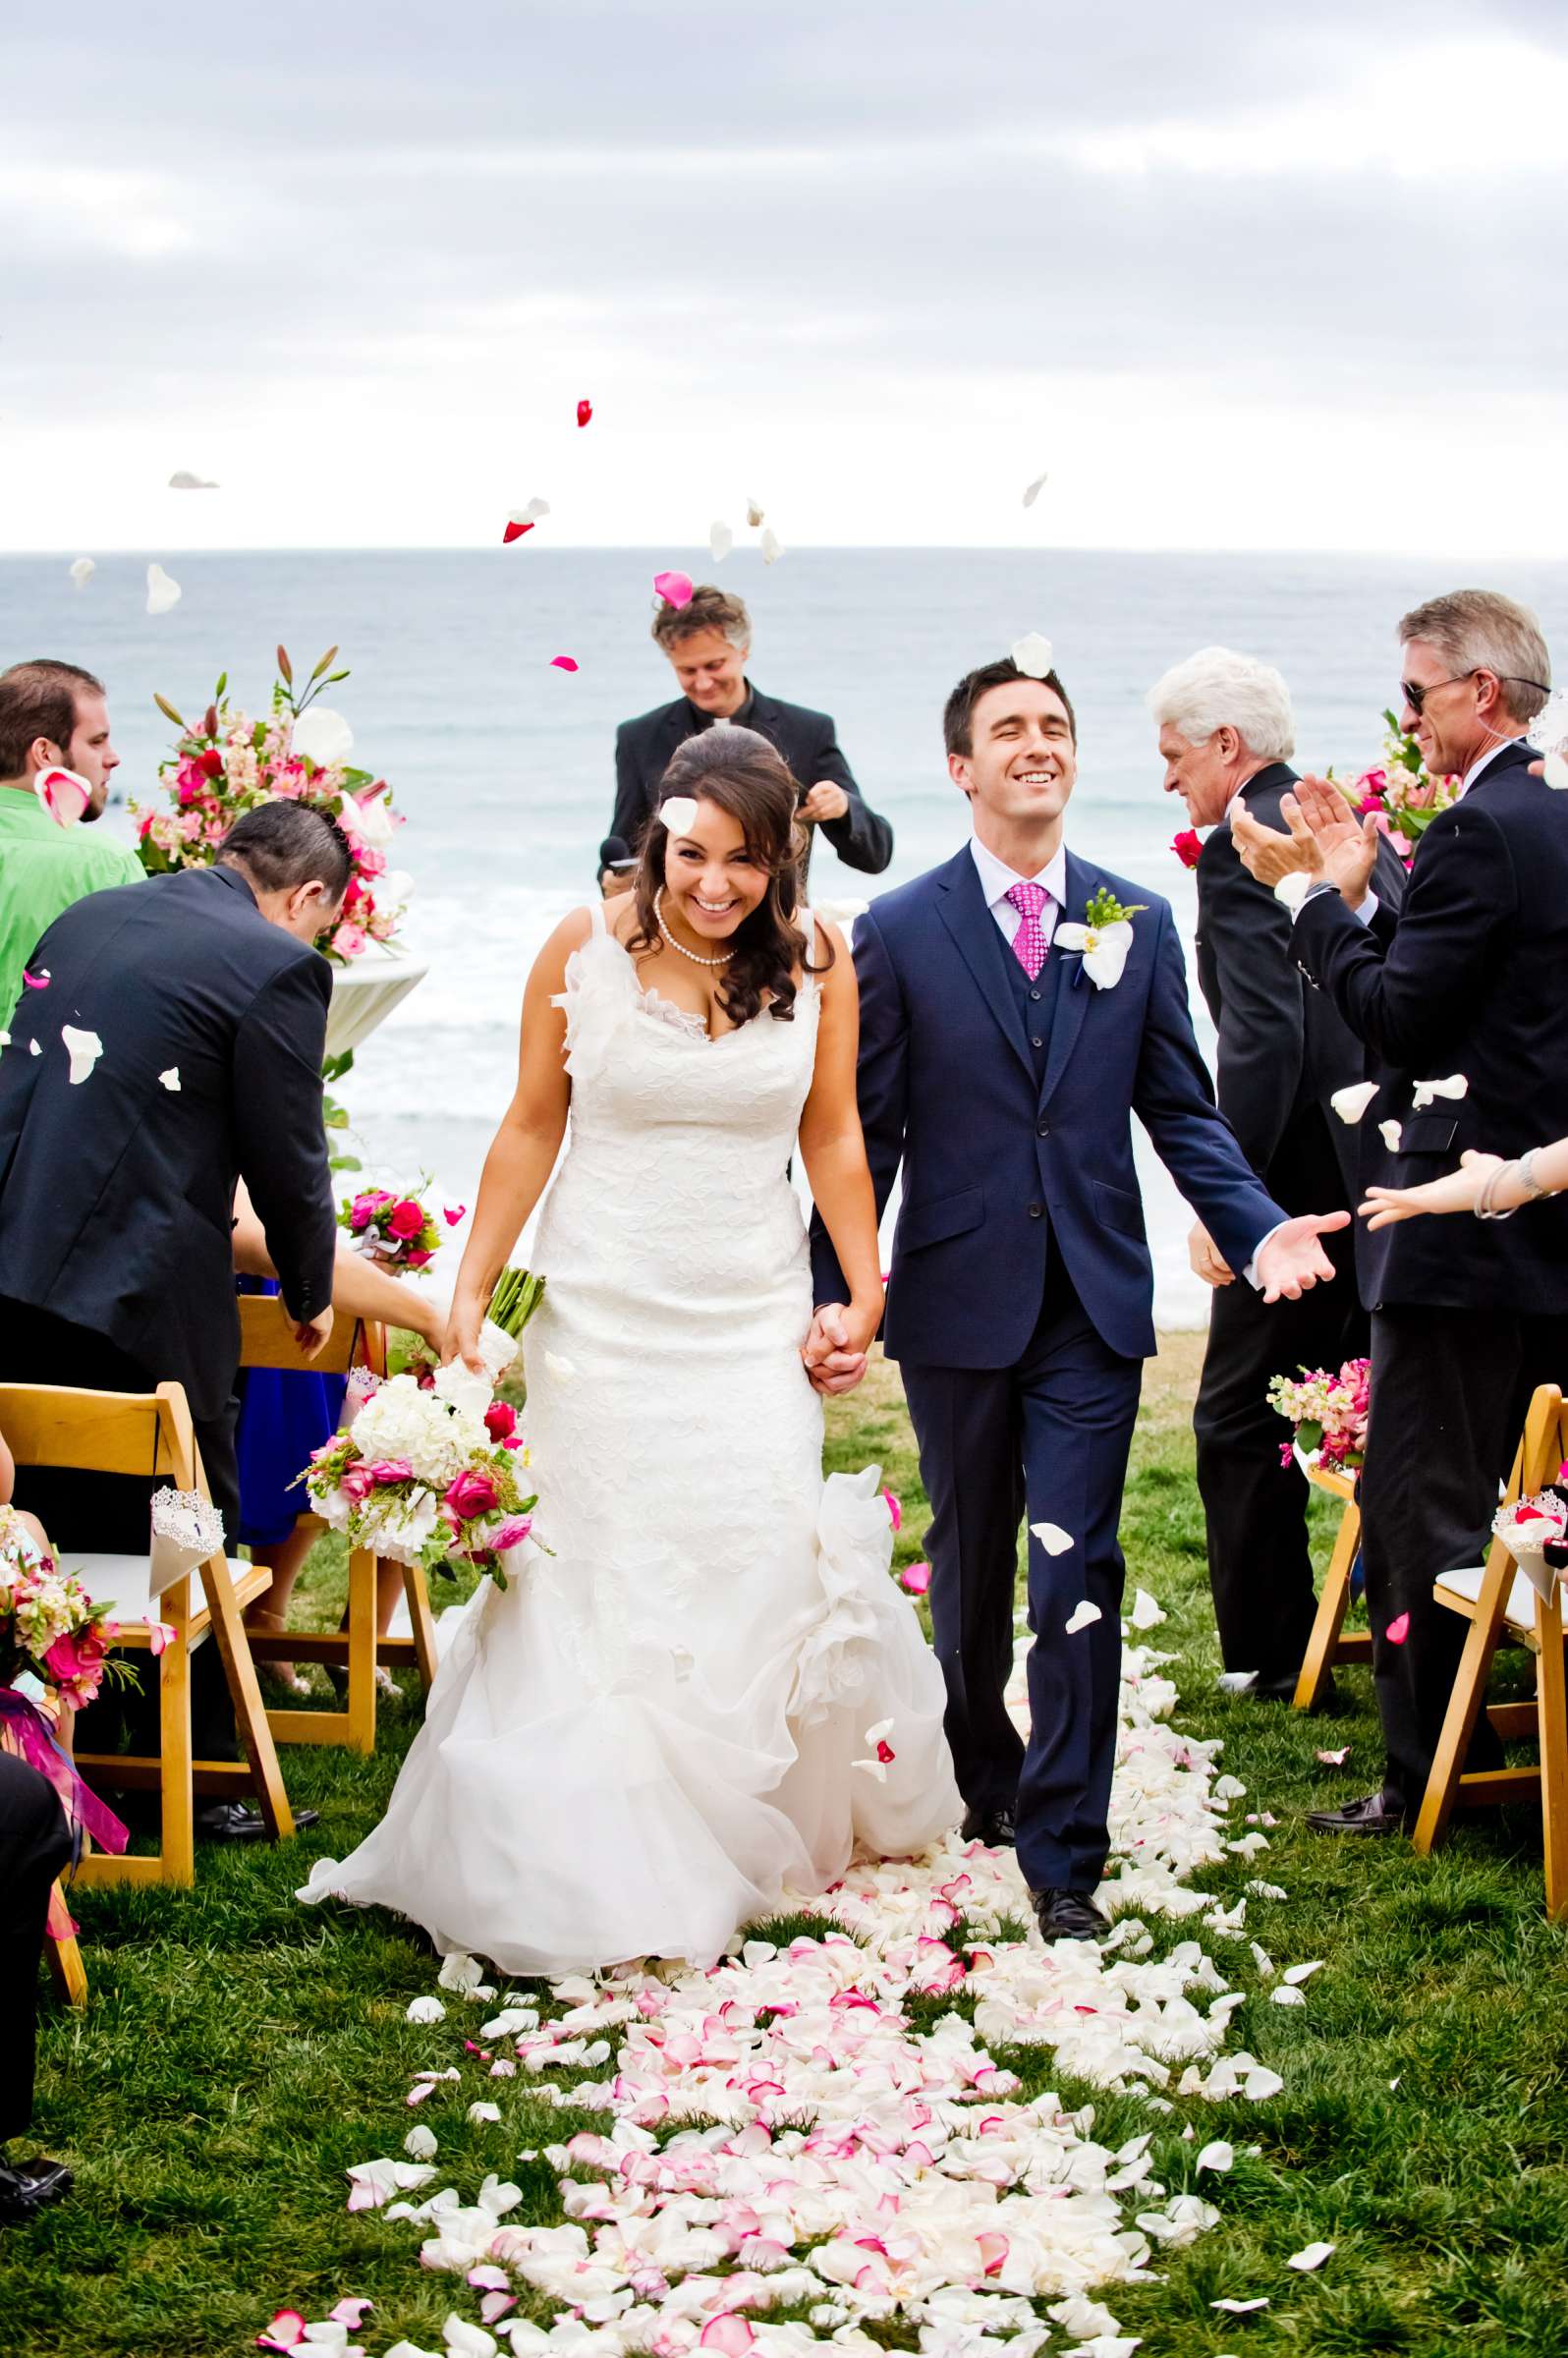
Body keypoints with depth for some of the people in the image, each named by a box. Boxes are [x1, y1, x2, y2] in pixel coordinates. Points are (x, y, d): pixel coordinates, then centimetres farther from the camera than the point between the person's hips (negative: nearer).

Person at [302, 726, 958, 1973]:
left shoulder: (818, 960, -1)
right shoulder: (585, 949, -5)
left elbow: (833, 1137, 8)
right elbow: (532, 1127, 2)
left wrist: (866, 1286, 5)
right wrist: (471, 1290, 2)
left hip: (754, 1318, 1)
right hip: (603, 1310, -1)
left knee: (765, 1563, -5)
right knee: (600, 1574, 1)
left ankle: (760, 1843, 18)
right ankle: (608, 1877, 11)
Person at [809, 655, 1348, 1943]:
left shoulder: (1138, 924, 5)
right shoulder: (901, 930, -1)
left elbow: (1181, 1108, 6)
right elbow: (867, 1128, -1)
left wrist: (1261, 1226, -9)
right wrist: (834, 1290, -8)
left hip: (1093, 1303, 0)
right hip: (958, 1299, 0)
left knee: (1077, 1576, -5)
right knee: (971, 1564, 15)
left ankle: (1064, 1851, 0)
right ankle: (983, 1775, 38)